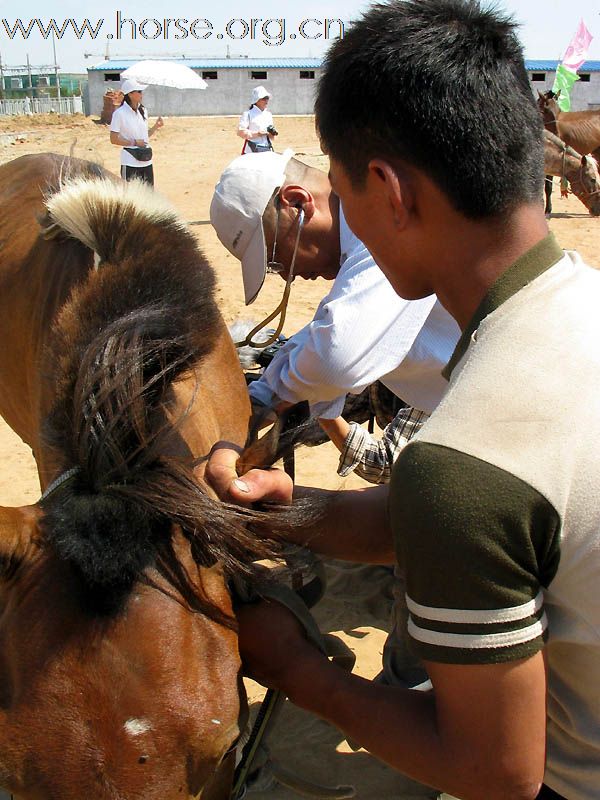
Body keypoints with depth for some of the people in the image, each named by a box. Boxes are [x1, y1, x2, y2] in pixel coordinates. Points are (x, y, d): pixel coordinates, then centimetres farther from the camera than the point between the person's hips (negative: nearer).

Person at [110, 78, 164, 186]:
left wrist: (156, 126, 3)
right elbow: (114, 139, -11)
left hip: (146, 160, 7)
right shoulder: (120, 113, -11)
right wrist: (134, 142, -16)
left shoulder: (143, 111, 10)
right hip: (130, 163, -7)